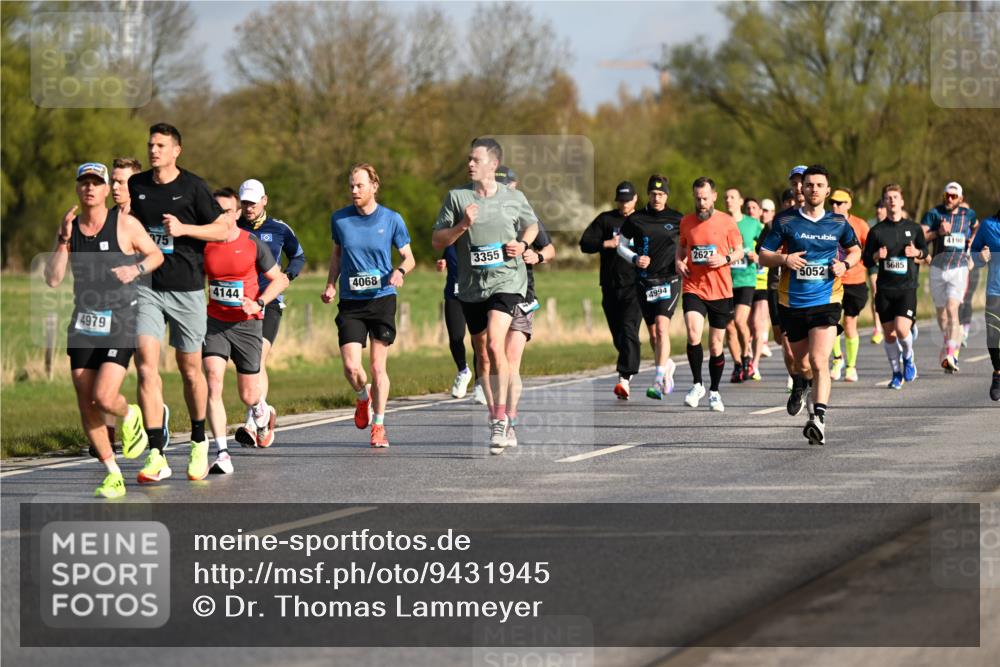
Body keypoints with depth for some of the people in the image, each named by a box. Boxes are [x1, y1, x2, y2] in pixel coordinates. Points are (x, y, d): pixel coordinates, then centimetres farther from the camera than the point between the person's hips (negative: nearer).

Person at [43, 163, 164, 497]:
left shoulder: (124, 223, -4)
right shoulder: (69, 228, 6)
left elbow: (156, 254, 8)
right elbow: (52, 279, -1)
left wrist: (136, 269, -12)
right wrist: (64, 240, -11)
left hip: (119, 323, -4)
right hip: (83, 325, 4)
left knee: (104, 397, -18)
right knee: (87, 406, 1)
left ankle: (130, 417, 18)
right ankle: (113, 475, 13)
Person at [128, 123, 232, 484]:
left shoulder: (192, 187, -3)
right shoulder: (136, 186, 7)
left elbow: (223, 229, -3)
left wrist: (184, 228, -15)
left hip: (186, 289, -2)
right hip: (147, 288, 2)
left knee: (190, 369, 9)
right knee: (146, 363, -14)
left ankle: (198, 441, 32)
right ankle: (156, 456, -16)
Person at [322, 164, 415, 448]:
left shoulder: (391, 219, -2)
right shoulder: (340, 219, 3)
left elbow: (409, 257, 6)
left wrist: (400, 271, -16)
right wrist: (330, 285, 5)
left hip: (382, 299, -1)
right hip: (350, 302, 1)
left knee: (378, 366, -1)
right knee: (351, 367, -9)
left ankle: (378, 425, 13)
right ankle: (364, 398, 25)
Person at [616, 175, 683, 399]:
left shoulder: (676, 219, 1)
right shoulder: (635, 220, 2)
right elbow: (621, 245, 11)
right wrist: (635, 258, -7)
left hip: (669, 280, -3)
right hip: (644, 280, 3)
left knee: (662, 328, -18)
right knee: (653, 333, 10)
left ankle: (659, 380, -21)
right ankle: (667, 365, 37)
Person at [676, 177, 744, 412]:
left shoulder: (726, 222, -1)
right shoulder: (686, 222, 5)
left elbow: (739, 251, 7)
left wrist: (725, 259, -13)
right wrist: (679, 262, 2)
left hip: (721, 291, 0)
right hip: (693, 289, 0)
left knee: (716, 344, 6)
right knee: (693, 336, -20)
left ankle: (714, 392, 22)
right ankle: (697, 385, -4)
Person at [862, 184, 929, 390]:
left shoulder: (913, 228, 6)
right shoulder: (876, 231, 5)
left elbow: (925, 251, 17)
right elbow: (867, 261, 9)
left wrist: (917, 253, -6)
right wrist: (877, 256, -13)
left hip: (907, 287, -2)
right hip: (884, 289, 2)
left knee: (902, 329, -17)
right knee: (889, 334, 4)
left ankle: (908, 357, 14)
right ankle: (896, 373, 20)